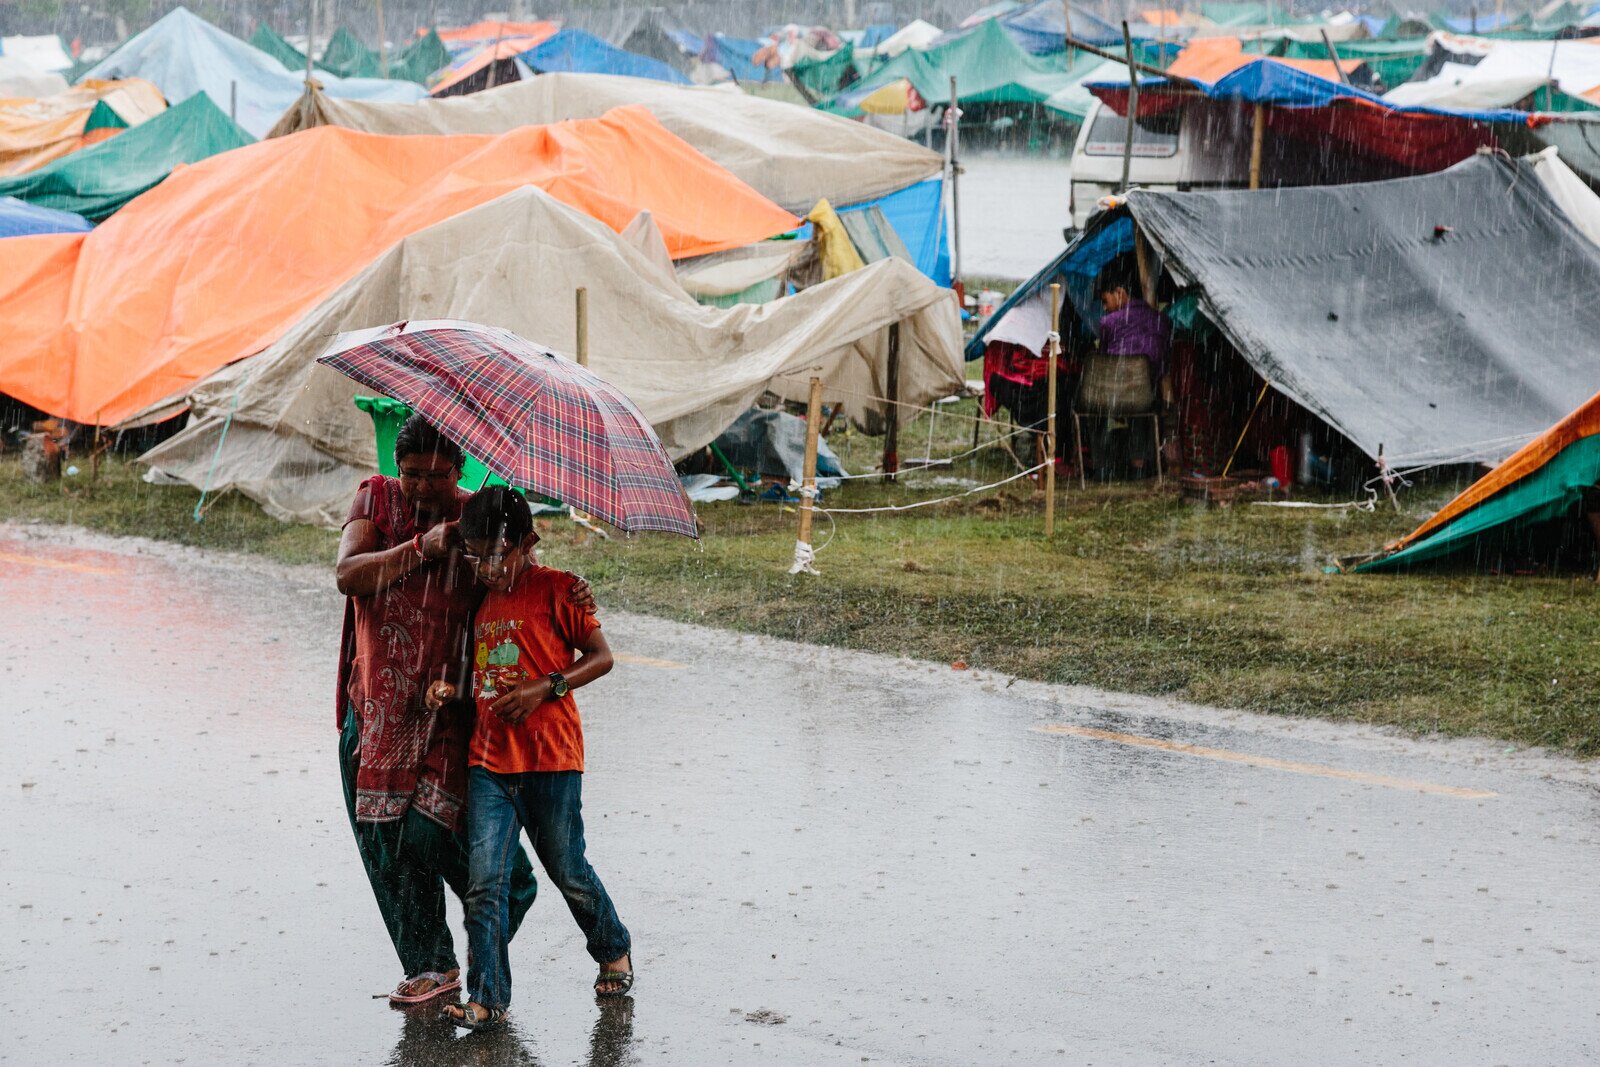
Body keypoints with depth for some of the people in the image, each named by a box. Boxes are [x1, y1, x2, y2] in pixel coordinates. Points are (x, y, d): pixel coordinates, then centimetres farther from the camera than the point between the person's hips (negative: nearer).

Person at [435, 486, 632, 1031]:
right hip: (488, 760, 5)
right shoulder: (480, 598, 13)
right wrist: (454, 689, 2)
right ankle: (487, 998, -6)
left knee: (567, 870, 8)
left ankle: (614, 951, 35)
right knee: (484, 880, -6)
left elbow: (601, 656, -5)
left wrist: (543, 688, -17)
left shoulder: (556, 589, -5)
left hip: (550, 759, -5)